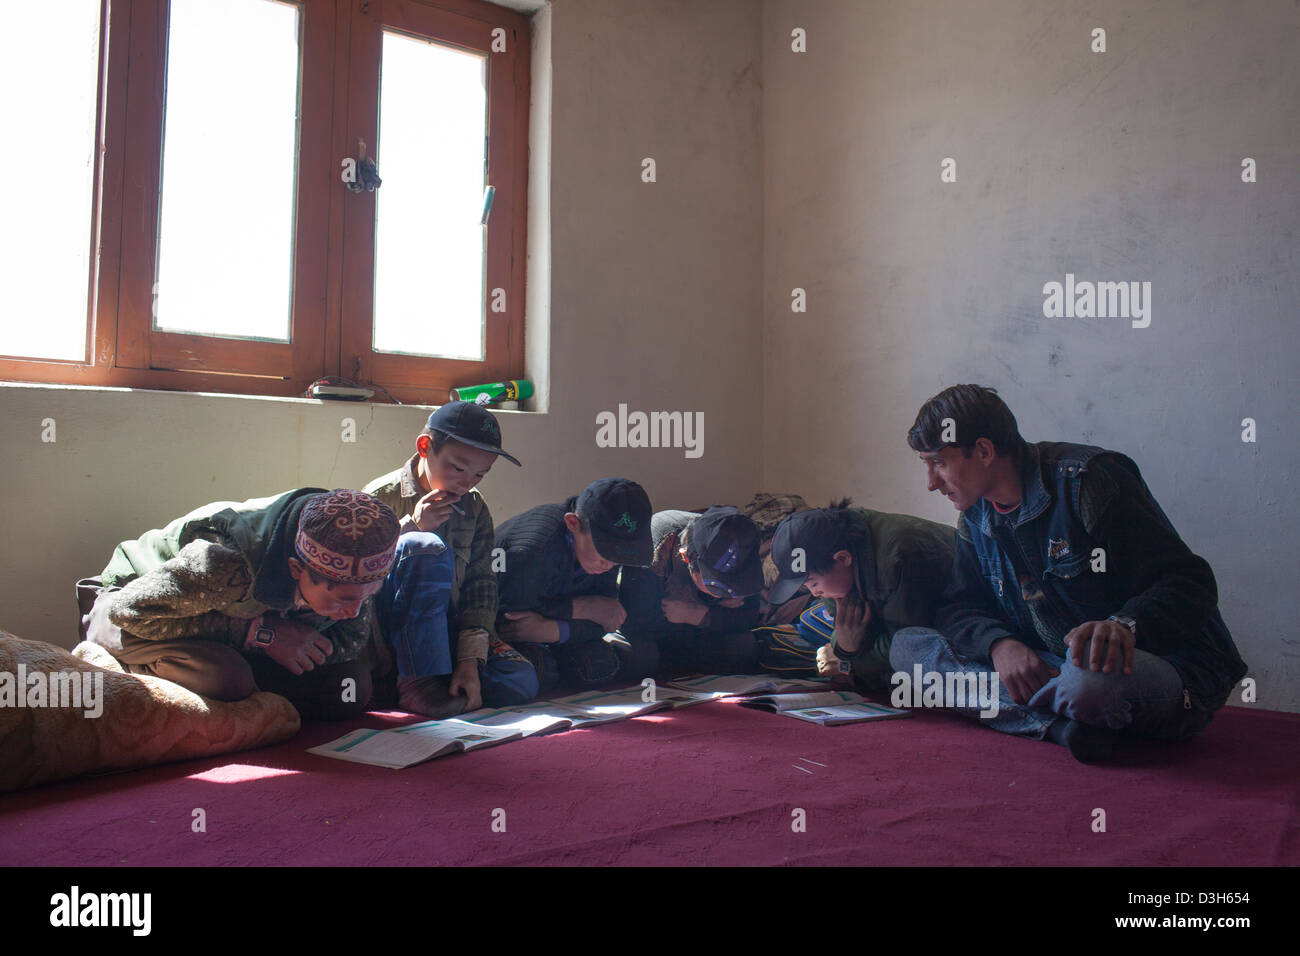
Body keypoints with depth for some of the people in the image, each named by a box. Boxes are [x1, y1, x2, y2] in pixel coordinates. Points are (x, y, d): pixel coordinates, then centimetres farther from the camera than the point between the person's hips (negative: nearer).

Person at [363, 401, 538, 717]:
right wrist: (411, 526, -22)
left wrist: (471, 658, -14)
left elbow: (481, 583, -2)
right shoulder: (381, 498, -7)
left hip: (449, 629, 4)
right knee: (428, 547, -32)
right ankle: (417, 680, -27)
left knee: (521, 683, -21)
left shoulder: (474, 508, 5)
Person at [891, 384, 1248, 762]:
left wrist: (1125, 626, -40)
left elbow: (1189, 582, -19)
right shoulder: (976, 516, 9)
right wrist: (999, 645, -18)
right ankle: (1060, 722, -22)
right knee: (907, 646, -11)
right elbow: (958, 609, 6)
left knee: (1090, 681, -44)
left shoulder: (1086, 479, -15)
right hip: (1050, 669, 7)